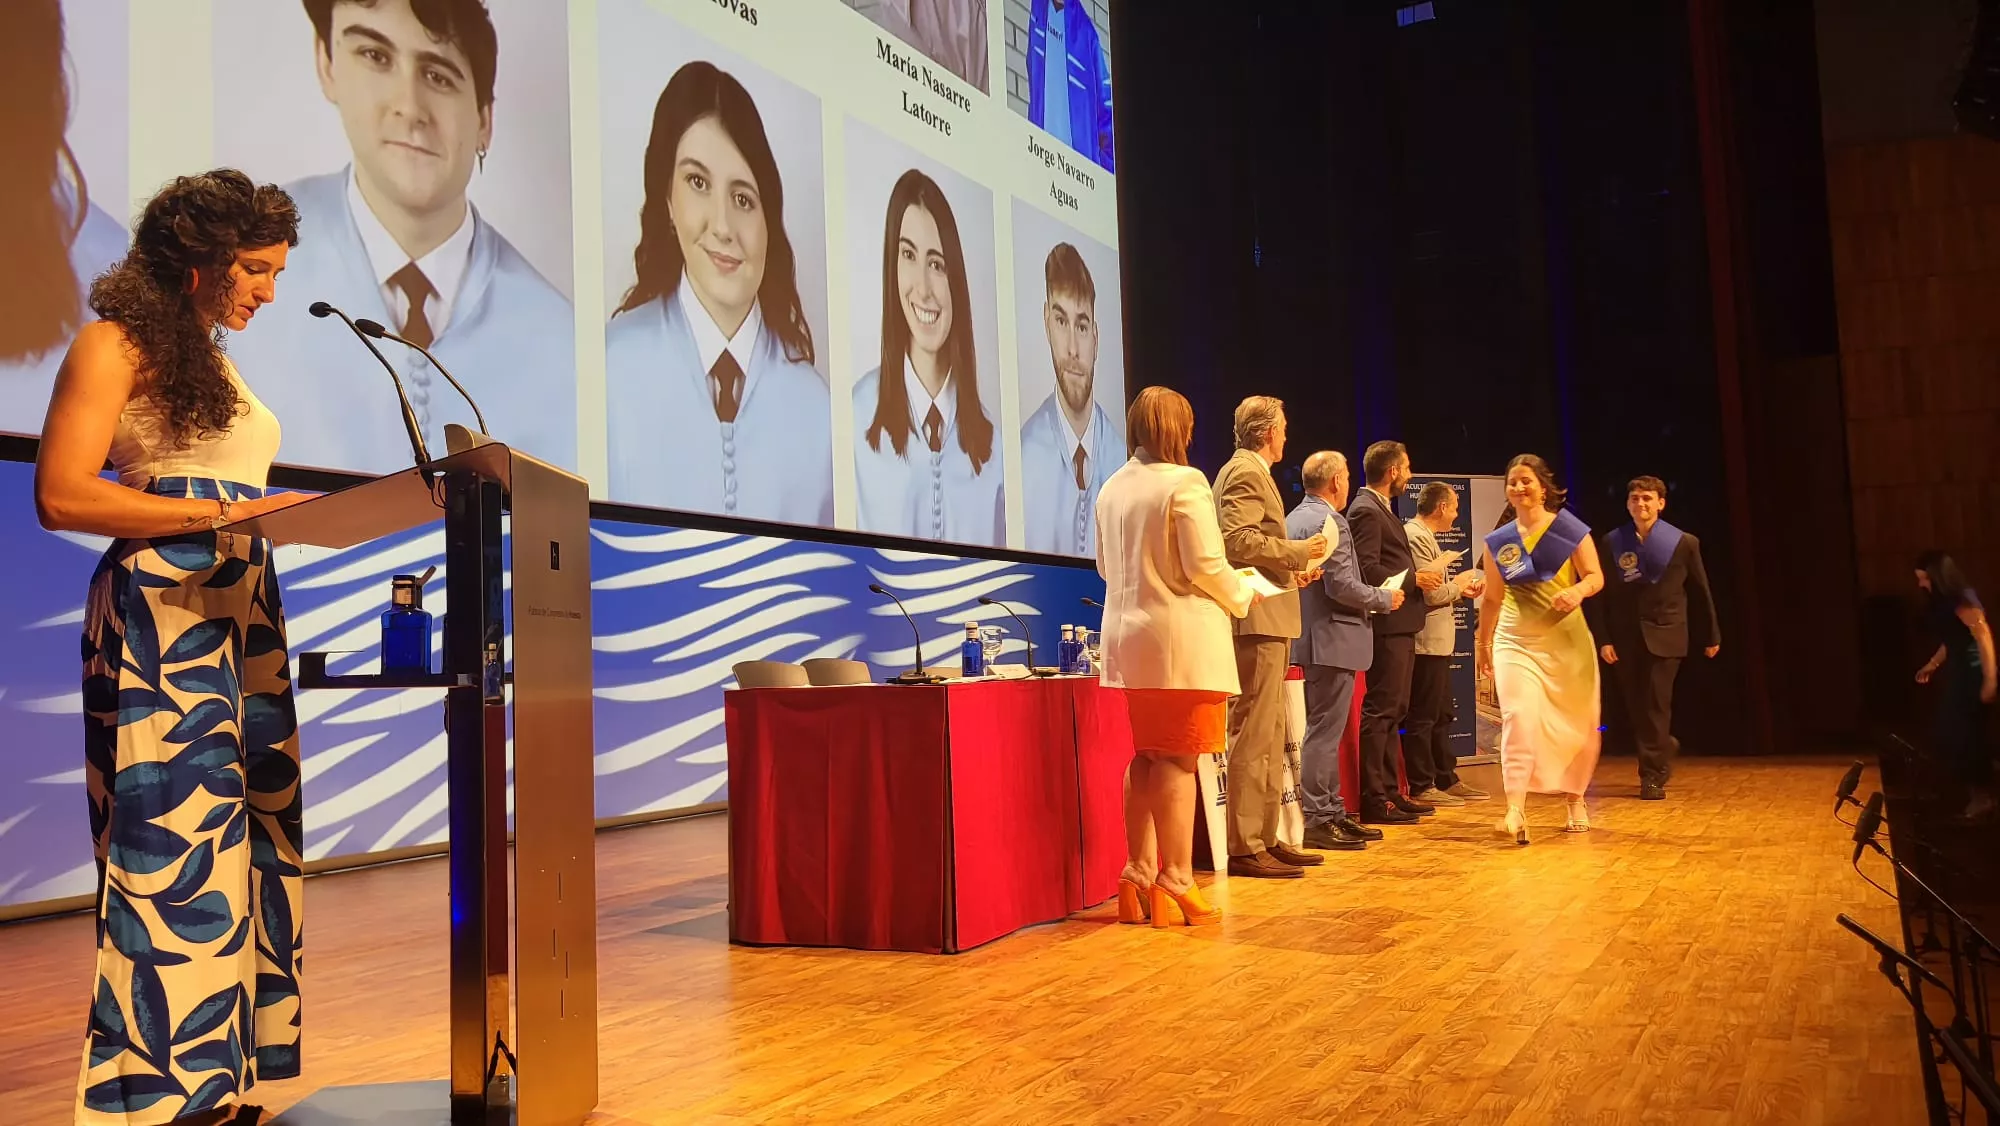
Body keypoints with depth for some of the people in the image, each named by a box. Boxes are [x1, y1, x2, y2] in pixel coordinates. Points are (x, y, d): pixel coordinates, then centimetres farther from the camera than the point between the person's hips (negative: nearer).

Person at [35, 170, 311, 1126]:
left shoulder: (212, 360, 22)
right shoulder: (117, 344, -2)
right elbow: (61, 495, -12)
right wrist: (225, 513, -15)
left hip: (241, 612, 8)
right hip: (160, 608, -8)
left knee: (249, 828, 3)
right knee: (175, 832, -9)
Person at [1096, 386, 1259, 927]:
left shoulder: (1112, 488, 10)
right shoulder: (1184, 482, -11)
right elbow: (1205, 566, -14)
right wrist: (1242, 596, 4)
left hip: (1128, 640, 7)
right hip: (1180, 639, -7)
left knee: (1144, 760, 13)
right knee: (1177, 762, -4)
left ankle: (1138, 879, 16)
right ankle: (1176, 886, -1)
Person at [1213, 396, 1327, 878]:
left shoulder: (1250, 472, 22)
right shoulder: (1245, 473, -10)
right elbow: (1237, 540, -23)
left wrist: (1291, 571, 15)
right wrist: (1299, 551, -14)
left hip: (1267, 623, 11)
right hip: (1256, 620, -11)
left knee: (1271, 736, 14)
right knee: (1253, 735, -10)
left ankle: (1266, 838, 19)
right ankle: (1244, 848, -7)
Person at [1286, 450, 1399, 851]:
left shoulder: (1292, 519, 12)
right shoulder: (1330, 522, -16)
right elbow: (1342, 586, -21)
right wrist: (1385, 598, -5)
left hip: (1306, 637, 9)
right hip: (1332, 640, -9)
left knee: (1324, 730, 15)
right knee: (1323, 732, -5)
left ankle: (1332, 812, 22)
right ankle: (1315, 821, 0)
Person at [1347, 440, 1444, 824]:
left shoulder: (1381, 509, 19)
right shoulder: (1366, 511, -13)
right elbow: (1367, 571, -22)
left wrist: (1419, 577, 9)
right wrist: (1413, 579, -15)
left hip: (1400, 625, 11)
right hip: (1387, 624, -11)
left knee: (1393, 711, 14)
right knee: (1380, 711, -8)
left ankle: (1390, 792, 22)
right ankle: (1374, 800, -5)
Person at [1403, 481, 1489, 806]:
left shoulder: (1425, 536, 18)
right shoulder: (1416, 537, -16)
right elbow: (1429, 593, -21)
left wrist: (1461, 590, 8)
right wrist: (1458, 584, -4)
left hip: (1438, 641, 11)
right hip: (1426, 642, -11)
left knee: (1442, 716, 16)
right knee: (1423, 717, -4)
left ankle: (1447, 780, 24)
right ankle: (1421, 787, 2)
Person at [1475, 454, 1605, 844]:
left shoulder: (1569, 529, -4)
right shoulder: (1498, 541, 4)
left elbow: (1596, 577, -3)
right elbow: (1493, 598, 12)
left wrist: (1578, 590, -26)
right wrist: (1483, 644, 17)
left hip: (1566, 639, 0)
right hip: (1515, 641, 1)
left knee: (1577, 723, 8)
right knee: (1519, 717, -17)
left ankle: (1574, 799, 31)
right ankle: (1516, 810, -22)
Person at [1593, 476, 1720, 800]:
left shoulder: (1684, 543, -1)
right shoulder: (1612, 543, 1)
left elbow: (1700, 591, 6)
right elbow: (1602, 594, 0)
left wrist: (1711, 636, 11)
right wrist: (1604, 639, -7)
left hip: (1664, 635, -2)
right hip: (1625, 637, 2)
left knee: (1655, 704, -7)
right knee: (1635, 706, 10)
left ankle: (1653, 776, 2)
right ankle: (1664, 749, 36)